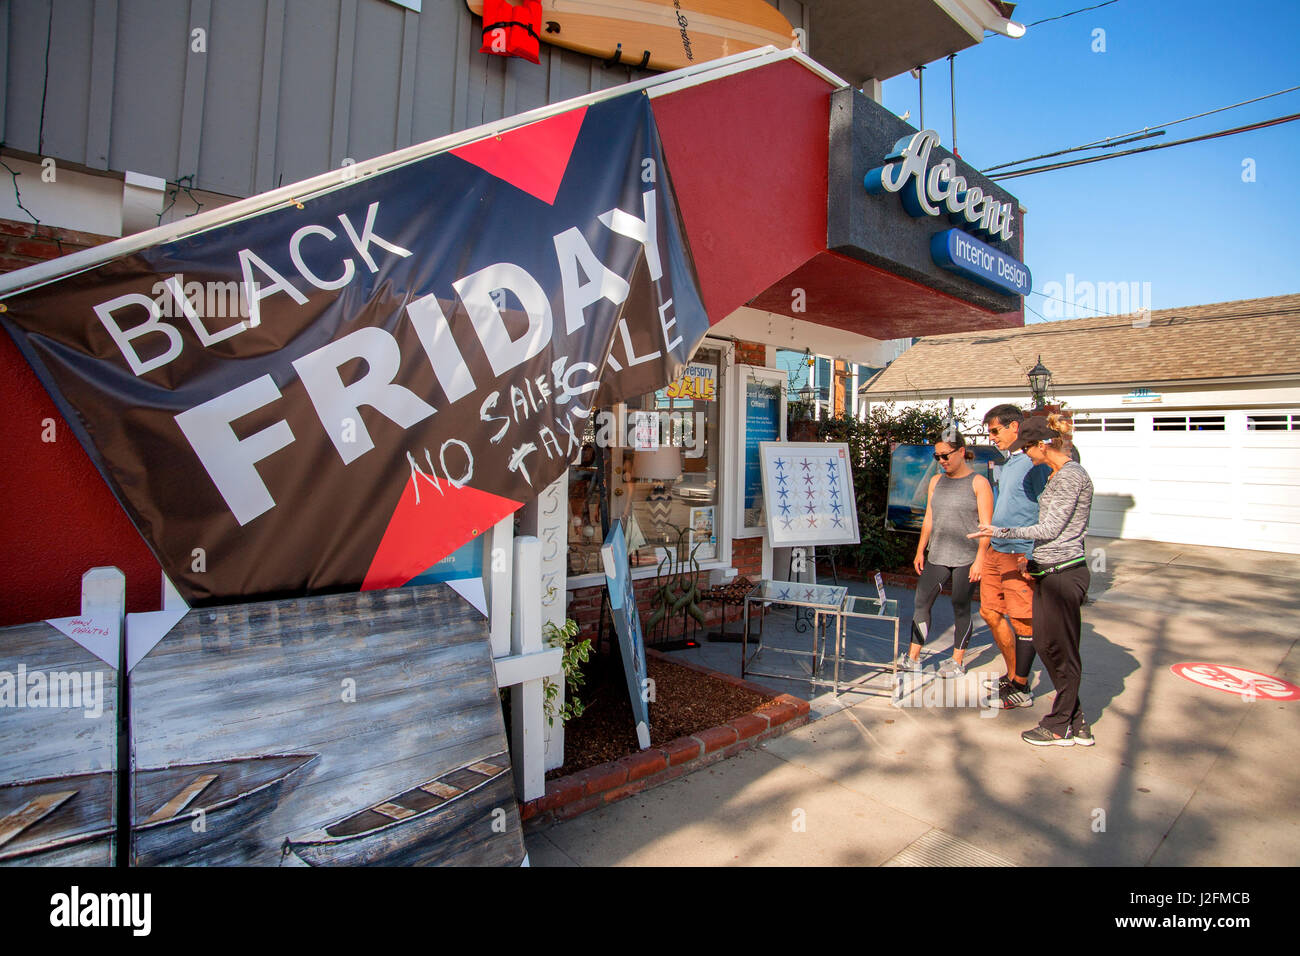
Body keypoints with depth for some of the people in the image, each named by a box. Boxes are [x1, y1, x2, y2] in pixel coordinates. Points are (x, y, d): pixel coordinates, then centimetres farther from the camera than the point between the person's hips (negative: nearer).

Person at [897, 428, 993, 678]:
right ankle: (913, 658, 8)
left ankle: (957, 661, 17)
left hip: (966, 558, -5)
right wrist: (920, 551, 10)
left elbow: (986, 525, -8)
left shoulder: (978, 483, -4)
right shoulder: (936, 481, 12)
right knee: (922, 603, 1)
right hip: (937, 556, 5)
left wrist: (980, 559, -14)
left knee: (960, 608, 3)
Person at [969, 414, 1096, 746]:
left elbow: (1051, 528, -18)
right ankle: (1077, 723, 25)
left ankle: (1059, 727, 18)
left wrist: (1002, 532, -15)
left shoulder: (1070, 476, -16)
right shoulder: (1060, 474, 14)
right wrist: (1035, 557, 24)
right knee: (1046, 642, 14)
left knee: (1061, 650, 2)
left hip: (1063, 574, -10)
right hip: (1052, 572, 10)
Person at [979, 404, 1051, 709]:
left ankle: (1021, 689, 14)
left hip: (1020, 555, -9)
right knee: (990, 613, 14)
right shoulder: (1009, 462, 14)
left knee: (1022, 621, 1)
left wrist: (1032, 556, -21)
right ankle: (1013, 675, 30)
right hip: (996, 551, 9)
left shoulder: (1035, 463, -14)